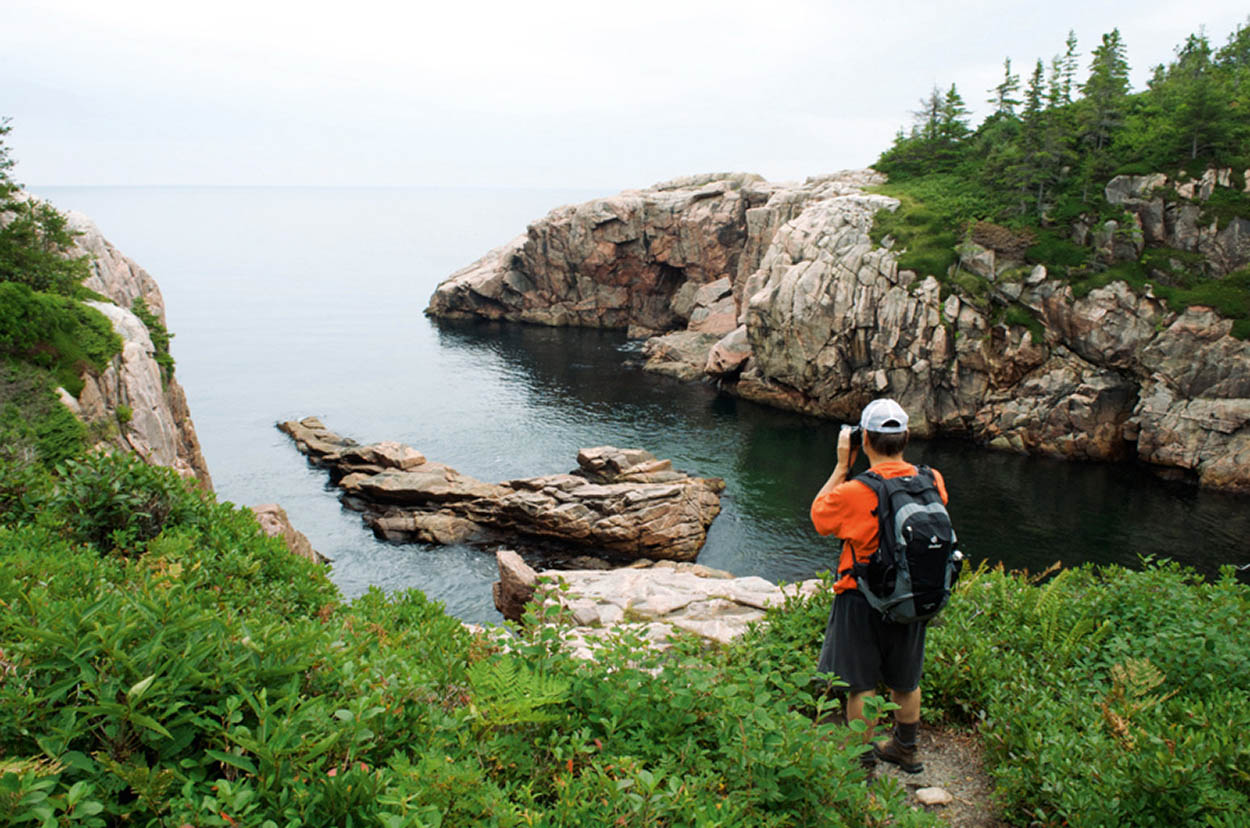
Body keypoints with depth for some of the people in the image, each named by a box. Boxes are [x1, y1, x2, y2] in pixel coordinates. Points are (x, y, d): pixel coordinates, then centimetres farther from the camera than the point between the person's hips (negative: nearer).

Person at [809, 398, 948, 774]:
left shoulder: (855, 492, -24)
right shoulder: (932, 482, -10)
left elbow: (818, 513, -4)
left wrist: (842, 465, -3)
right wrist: (893, 462, 6)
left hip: (863, 600, -5)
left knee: (861, 685, 10)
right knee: (905, 680, 23)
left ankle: (863, 761, 21)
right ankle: (905, 749, 41)